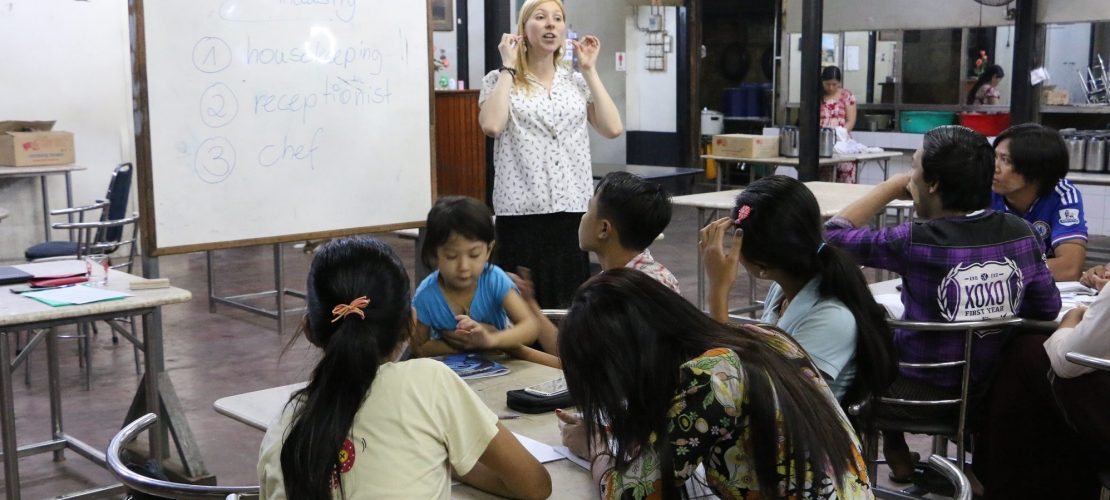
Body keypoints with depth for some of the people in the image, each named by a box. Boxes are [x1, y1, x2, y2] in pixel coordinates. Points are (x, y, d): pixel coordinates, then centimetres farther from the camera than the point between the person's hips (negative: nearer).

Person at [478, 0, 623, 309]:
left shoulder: (578, 81, 12)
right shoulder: (499, 80, 2)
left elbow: (612, 128, -1)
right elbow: (491, 126, -18)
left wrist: (589, 69, 3)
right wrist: (508, 67, -8)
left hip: (572, 208, 3)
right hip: (521, 210, -3)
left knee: (570, 302, 7)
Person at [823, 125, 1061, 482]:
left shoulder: (916, 242, -24)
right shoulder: (1021, 234, -9)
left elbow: (834, 234, -11)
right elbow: (1048, 309, 2)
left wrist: (892, 187, -2)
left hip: (922, 396, -5)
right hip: (996, 394, 5)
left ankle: (895, 451, 37)